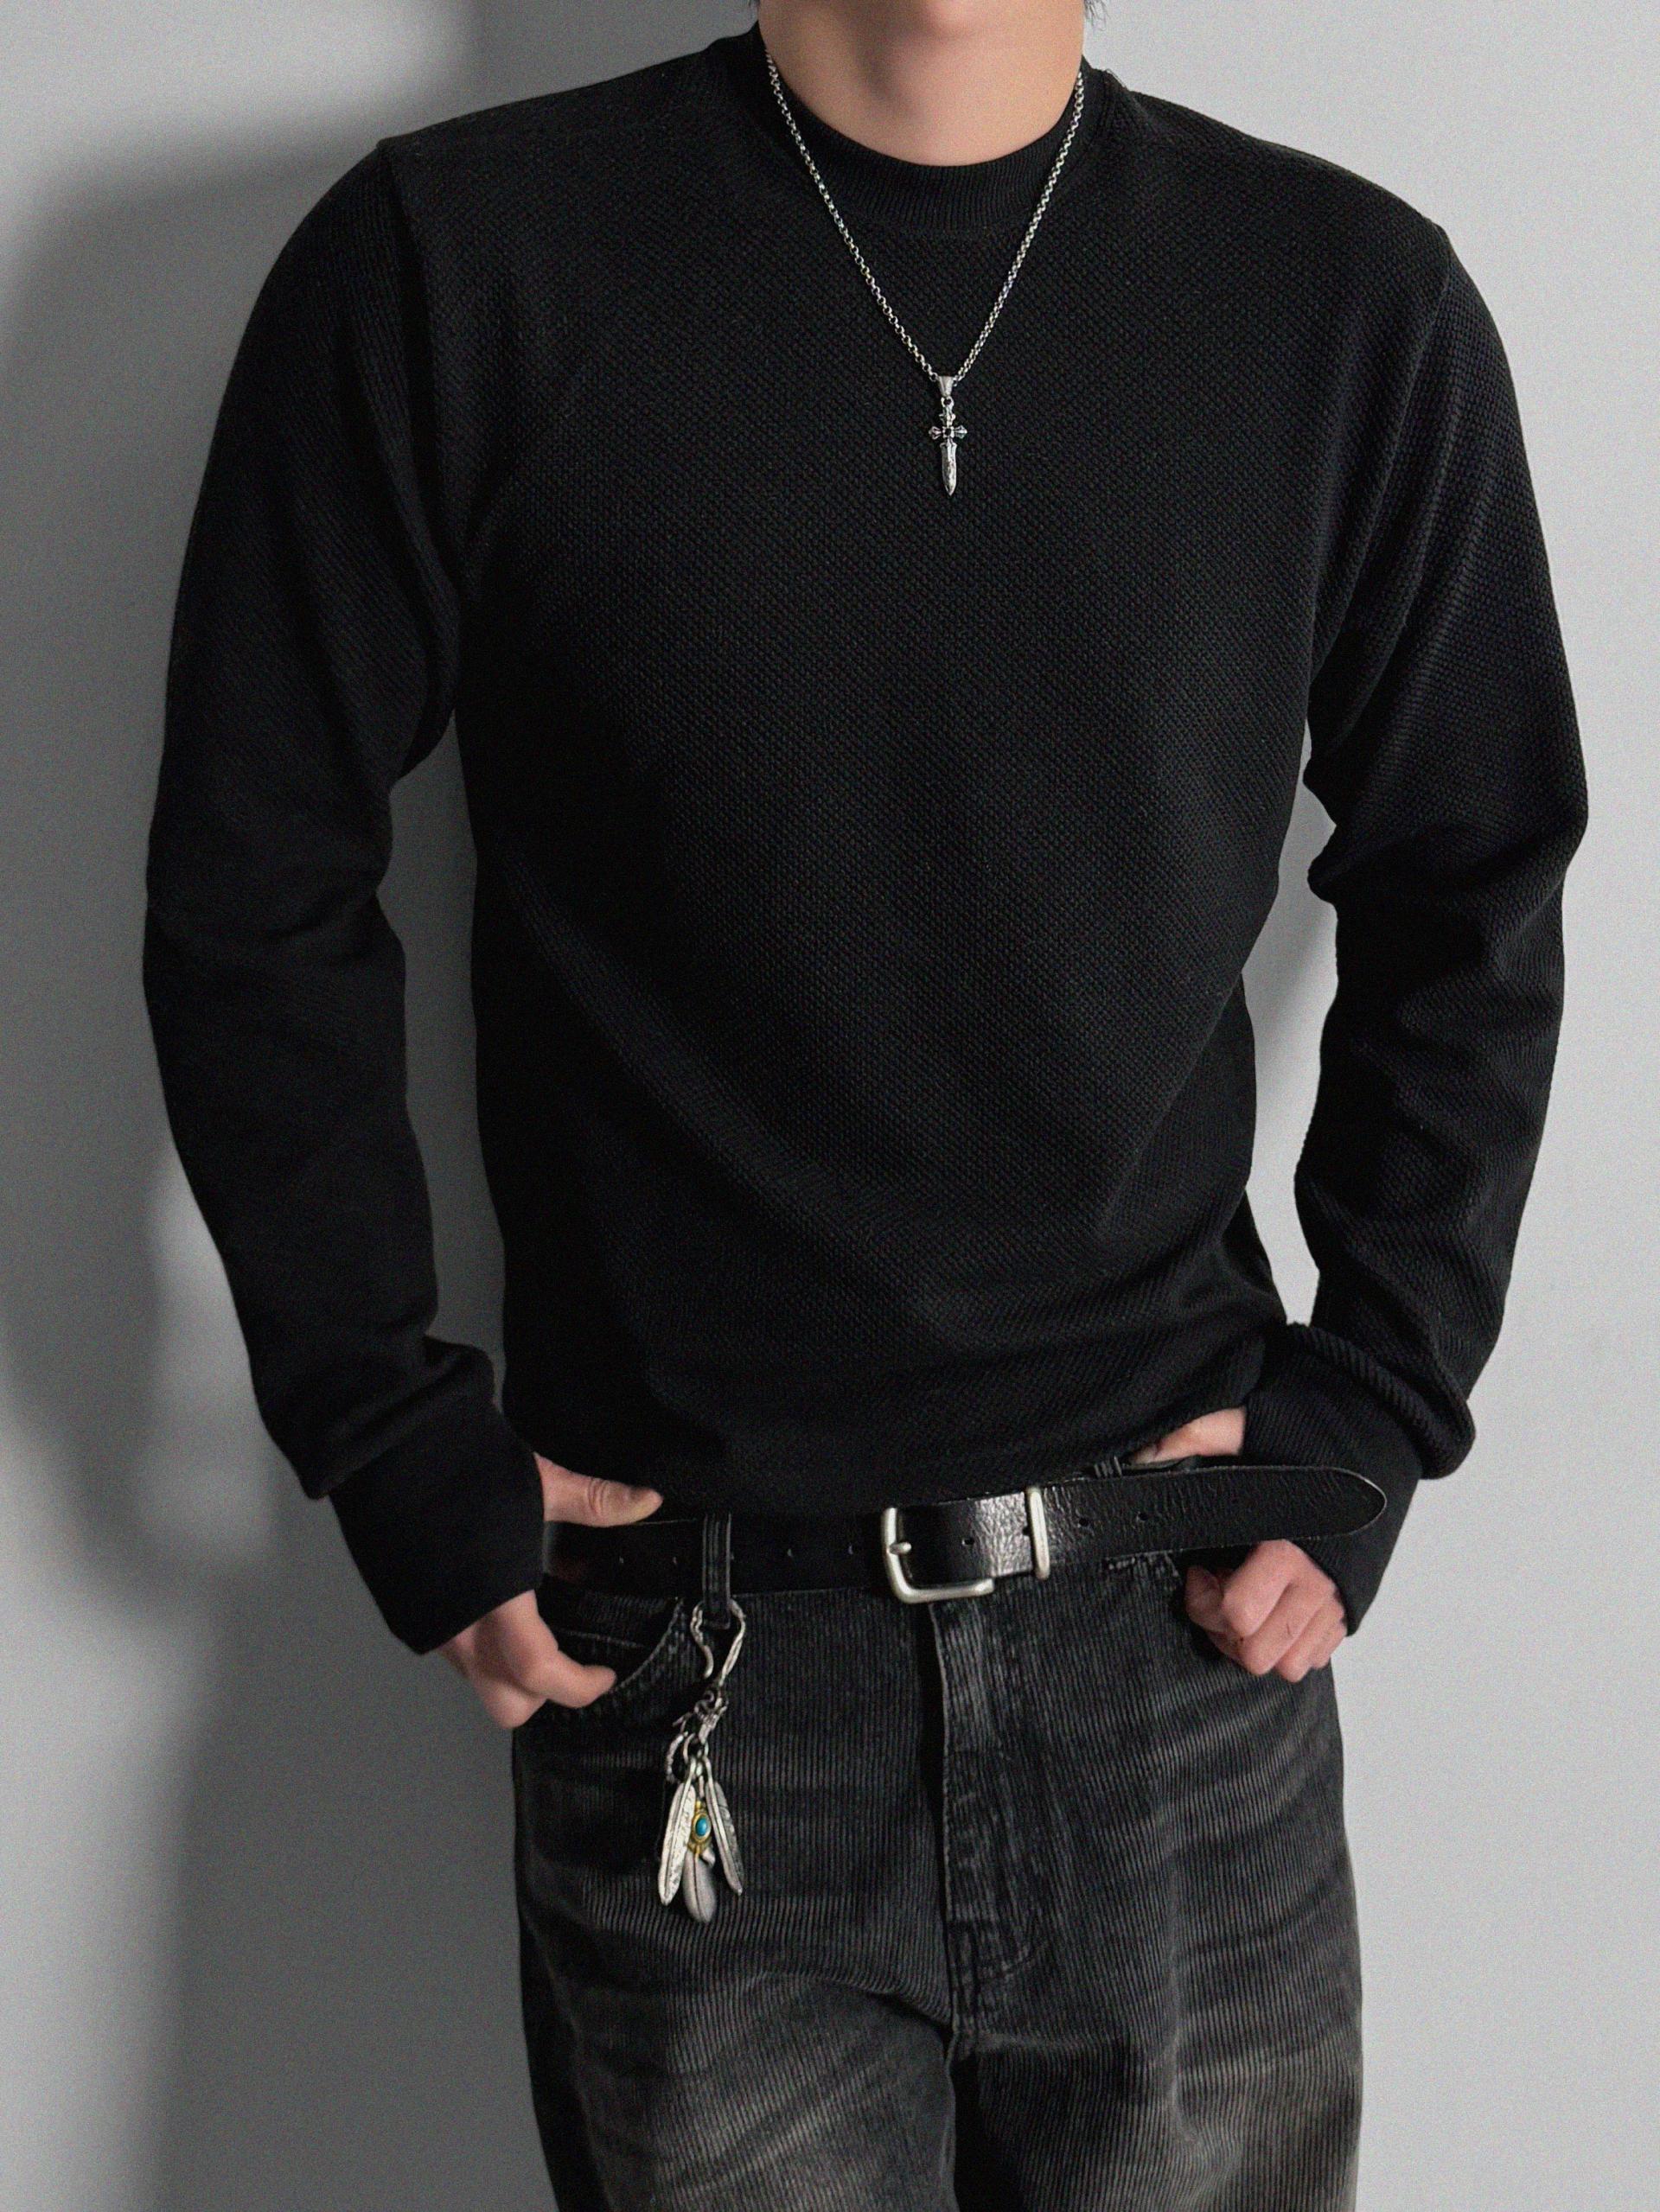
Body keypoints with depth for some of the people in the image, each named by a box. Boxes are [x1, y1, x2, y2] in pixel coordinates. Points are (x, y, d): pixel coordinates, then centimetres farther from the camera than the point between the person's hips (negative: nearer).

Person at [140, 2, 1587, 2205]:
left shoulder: (1352, 305, -1)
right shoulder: (447, 265, -6)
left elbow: (1471, 906, 9)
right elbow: (256, 892, 0)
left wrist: (1372, 1405, 2)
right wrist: (392, 1440, -3)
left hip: (1184, 1636, 2)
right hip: (684, 1675, -1)